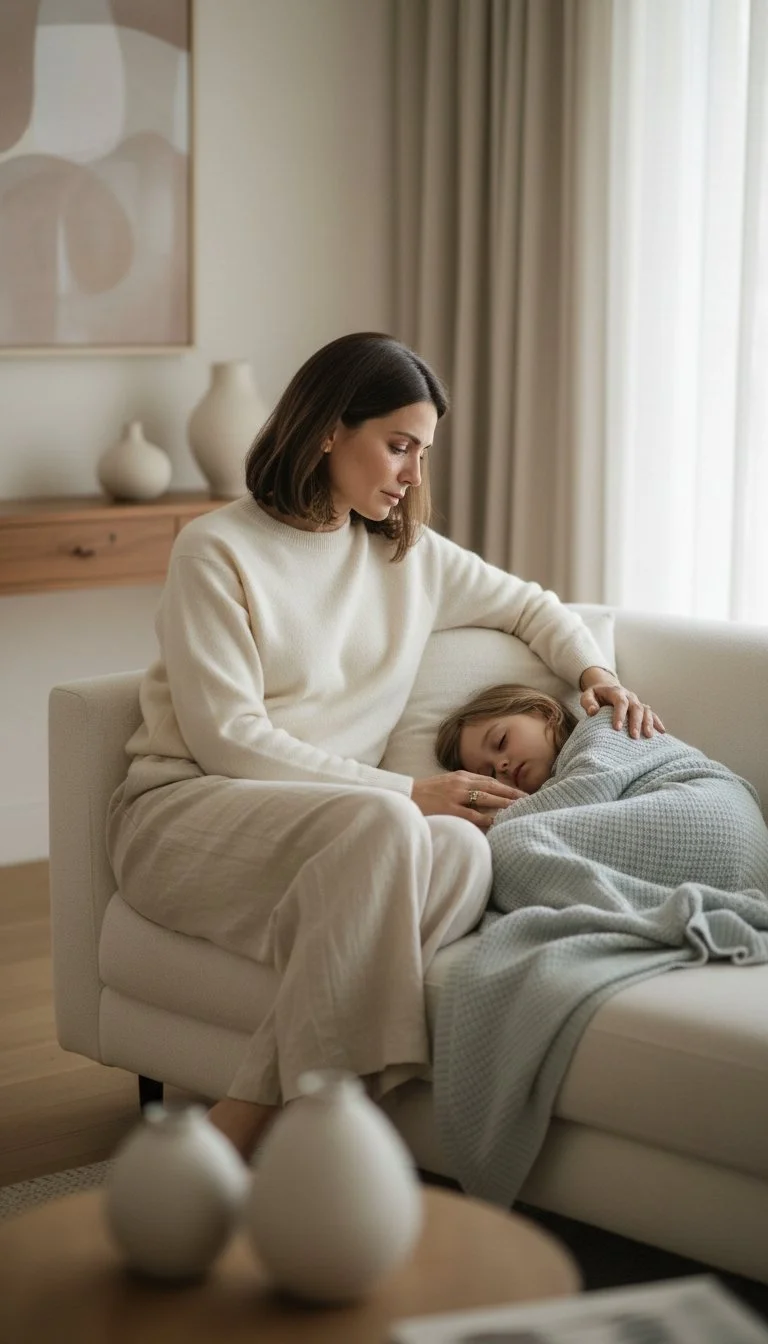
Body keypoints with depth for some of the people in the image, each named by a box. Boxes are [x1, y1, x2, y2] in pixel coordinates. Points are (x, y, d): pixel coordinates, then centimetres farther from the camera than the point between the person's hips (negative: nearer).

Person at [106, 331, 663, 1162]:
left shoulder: (410, 553, 16)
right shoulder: (216, 550, -3)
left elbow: (528, 606, 33)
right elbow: (228, 740, -11)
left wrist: (593, 669, 11)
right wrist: (406, 794, -14)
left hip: (338, 823, 5)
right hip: (183, 813, -5)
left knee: (464, 849, -31)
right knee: (378, 824, -37)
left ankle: (239, 1128, -35)